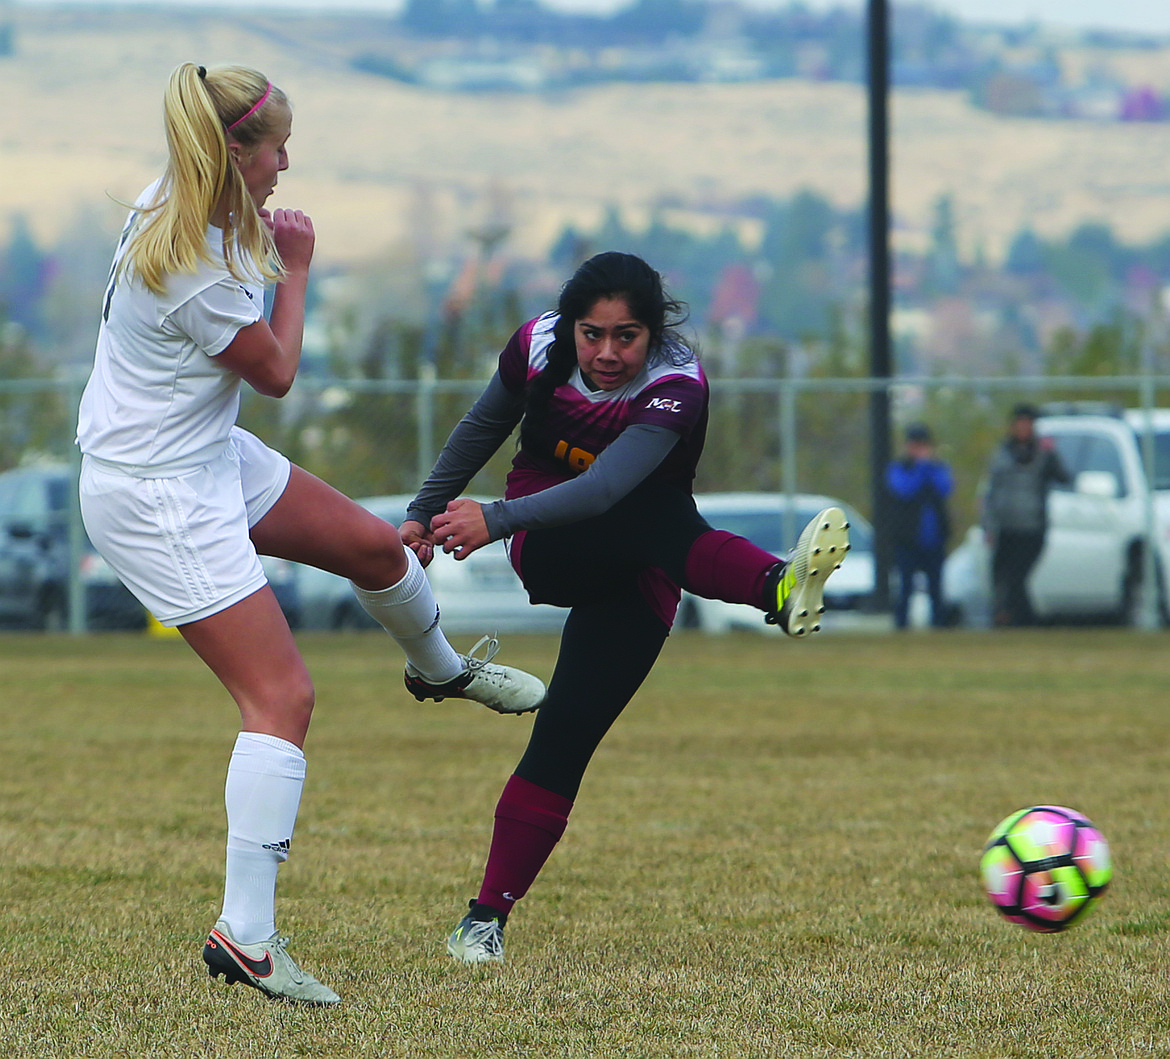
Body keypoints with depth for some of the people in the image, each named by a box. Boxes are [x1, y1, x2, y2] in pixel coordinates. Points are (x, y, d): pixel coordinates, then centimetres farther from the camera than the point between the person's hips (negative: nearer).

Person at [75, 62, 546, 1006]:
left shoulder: (168, 209, -1)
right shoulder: (198, 277, -31)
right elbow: (277, 373, -13)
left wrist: (265, 244, 11)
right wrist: (295, 269, -2)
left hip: (213, 457, 10)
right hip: (158, 500, -10)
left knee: (376, 544, 22)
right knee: (282, 696, -13)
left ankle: (440, 669, 56)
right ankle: (244, 935, -16)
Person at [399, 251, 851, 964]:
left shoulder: (677, 387, -26)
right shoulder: (537, 348, -12)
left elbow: (607, 485, -41)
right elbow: (482, 428, 10)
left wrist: (496, 519, -53)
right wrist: (424, 514, 18)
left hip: (634, 575, -1)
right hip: (548, 548, 1)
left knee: (566, 739, -16)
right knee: (661, 522, -33)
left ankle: (487, 918, -12)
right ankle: (778, 586, -62)